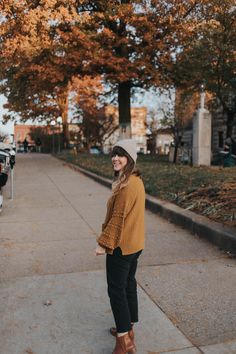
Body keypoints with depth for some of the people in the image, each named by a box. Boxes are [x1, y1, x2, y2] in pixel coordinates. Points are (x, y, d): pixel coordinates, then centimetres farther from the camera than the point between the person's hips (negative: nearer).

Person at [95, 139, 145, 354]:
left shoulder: (126, 185, -24)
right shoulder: (136, 180, 7)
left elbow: (118, 218, -23)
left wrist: (104, 243, -15)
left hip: (121, 246, -10)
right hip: (134, 244, 10)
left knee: (116, 290, 3)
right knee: (129, 284, 20)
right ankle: (128, 328, 36)